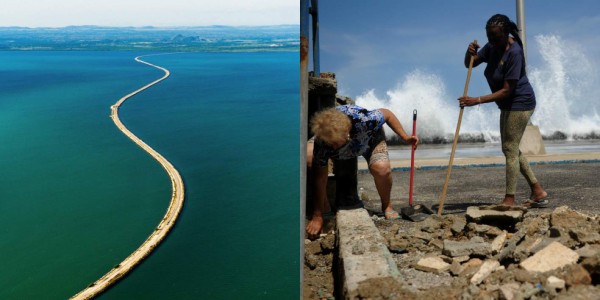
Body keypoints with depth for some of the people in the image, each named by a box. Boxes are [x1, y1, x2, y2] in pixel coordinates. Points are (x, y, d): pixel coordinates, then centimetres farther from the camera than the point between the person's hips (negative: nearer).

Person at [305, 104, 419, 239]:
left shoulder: (364, 120, -43)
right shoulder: (322, 139, -38)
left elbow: (387, 113, -21)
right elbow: (320, 178, -32)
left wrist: (405, 137, -18)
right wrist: (317, 217, -31)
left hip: (370, 139, -1)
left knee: (381, 167, -33)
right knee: (308, 157, -27)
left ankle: (387, 206, -2)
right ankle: (324, 204, -5)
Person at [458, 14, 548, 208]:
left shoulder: (514, 52, -25)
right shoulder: (492, 46, 0)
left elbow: (506, 90, -26)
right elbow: (469, 64, 6)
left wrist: (476, 101, -29)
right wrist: (470, 52, -17)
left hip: (520, 103, -9)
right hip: (509, 105, 9)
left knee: (510, 149, -8)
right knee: (511, 149, 13)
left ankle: (509, 199, -1)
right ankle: (538, 192, 20)